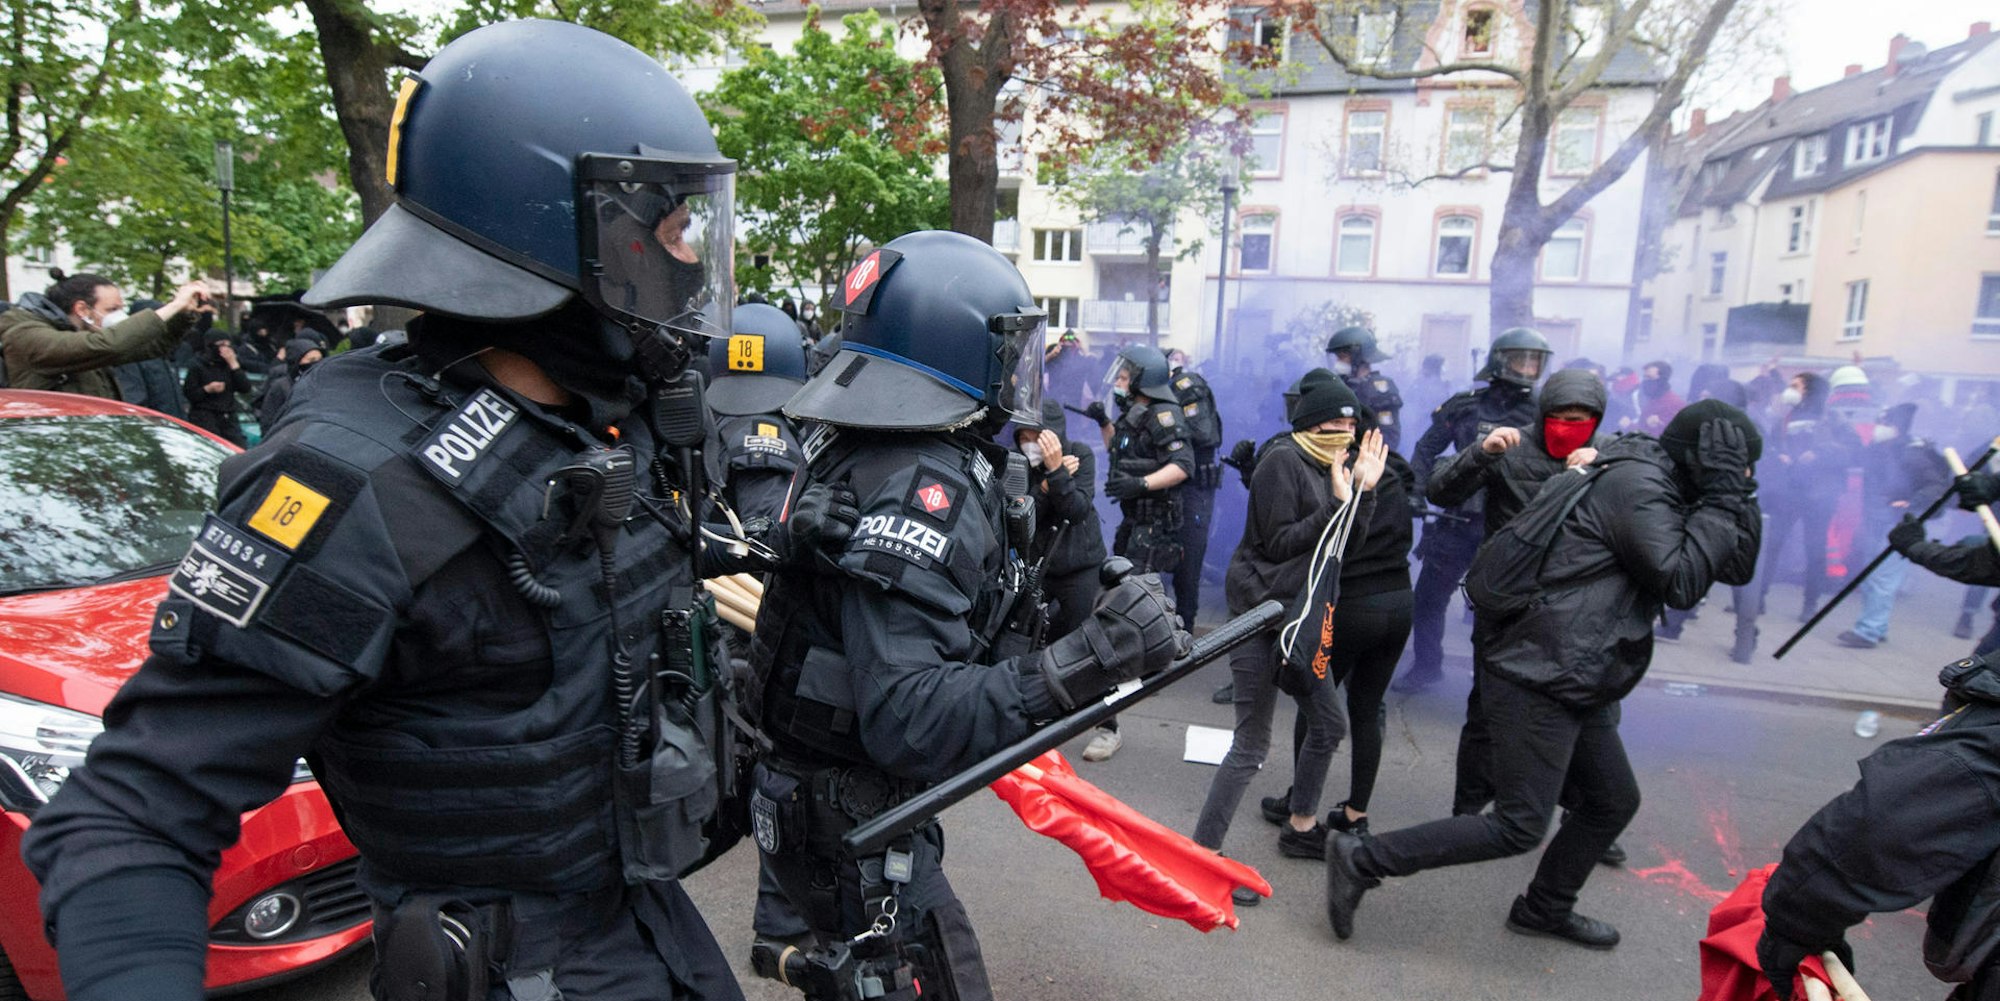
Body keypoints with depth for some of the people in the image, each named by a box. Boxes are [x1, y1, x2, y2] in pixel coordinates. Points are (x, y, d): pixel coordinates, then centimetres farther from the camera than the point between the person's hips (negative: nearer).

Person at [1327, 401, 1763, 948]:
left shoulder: (1656, 487, 15)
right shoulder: (1637, 483, -14)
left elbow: (1736, 568, 15)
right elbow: (1681, 583, -18)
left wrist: (1735, 496, 1)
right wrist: (1724, 496, -12)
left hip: (1569, 678, 11)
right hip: (1538, 678, -11)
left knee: (1614, 801, 21)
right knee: (1519, 826, -6)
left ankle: (1545, 909, 40)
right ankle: (1361, 860, -2)